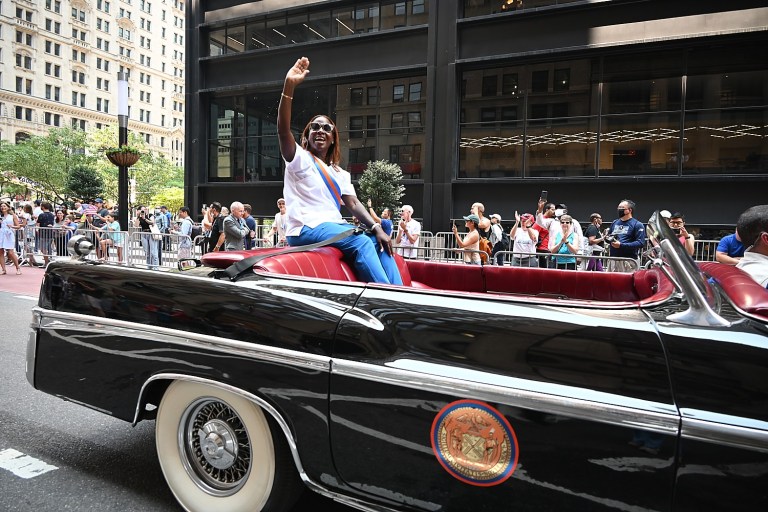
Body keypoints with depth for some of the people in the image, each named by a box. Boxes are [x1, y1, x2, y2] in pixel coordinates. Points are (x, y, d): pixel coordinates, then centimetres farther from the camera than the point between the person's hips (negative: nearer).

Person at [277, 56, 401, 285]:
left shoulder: (340, 174, 21)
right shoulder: (299, 158, 5)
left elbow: (353, 203, 9)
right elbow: (283, 130, -14)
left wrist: (376, 227, -9)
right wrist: (289, 87, -25)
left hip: (334, 226, 7)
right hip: (306, 227, -7)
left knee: (379, 242, -12)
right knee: (360, 243, -28)